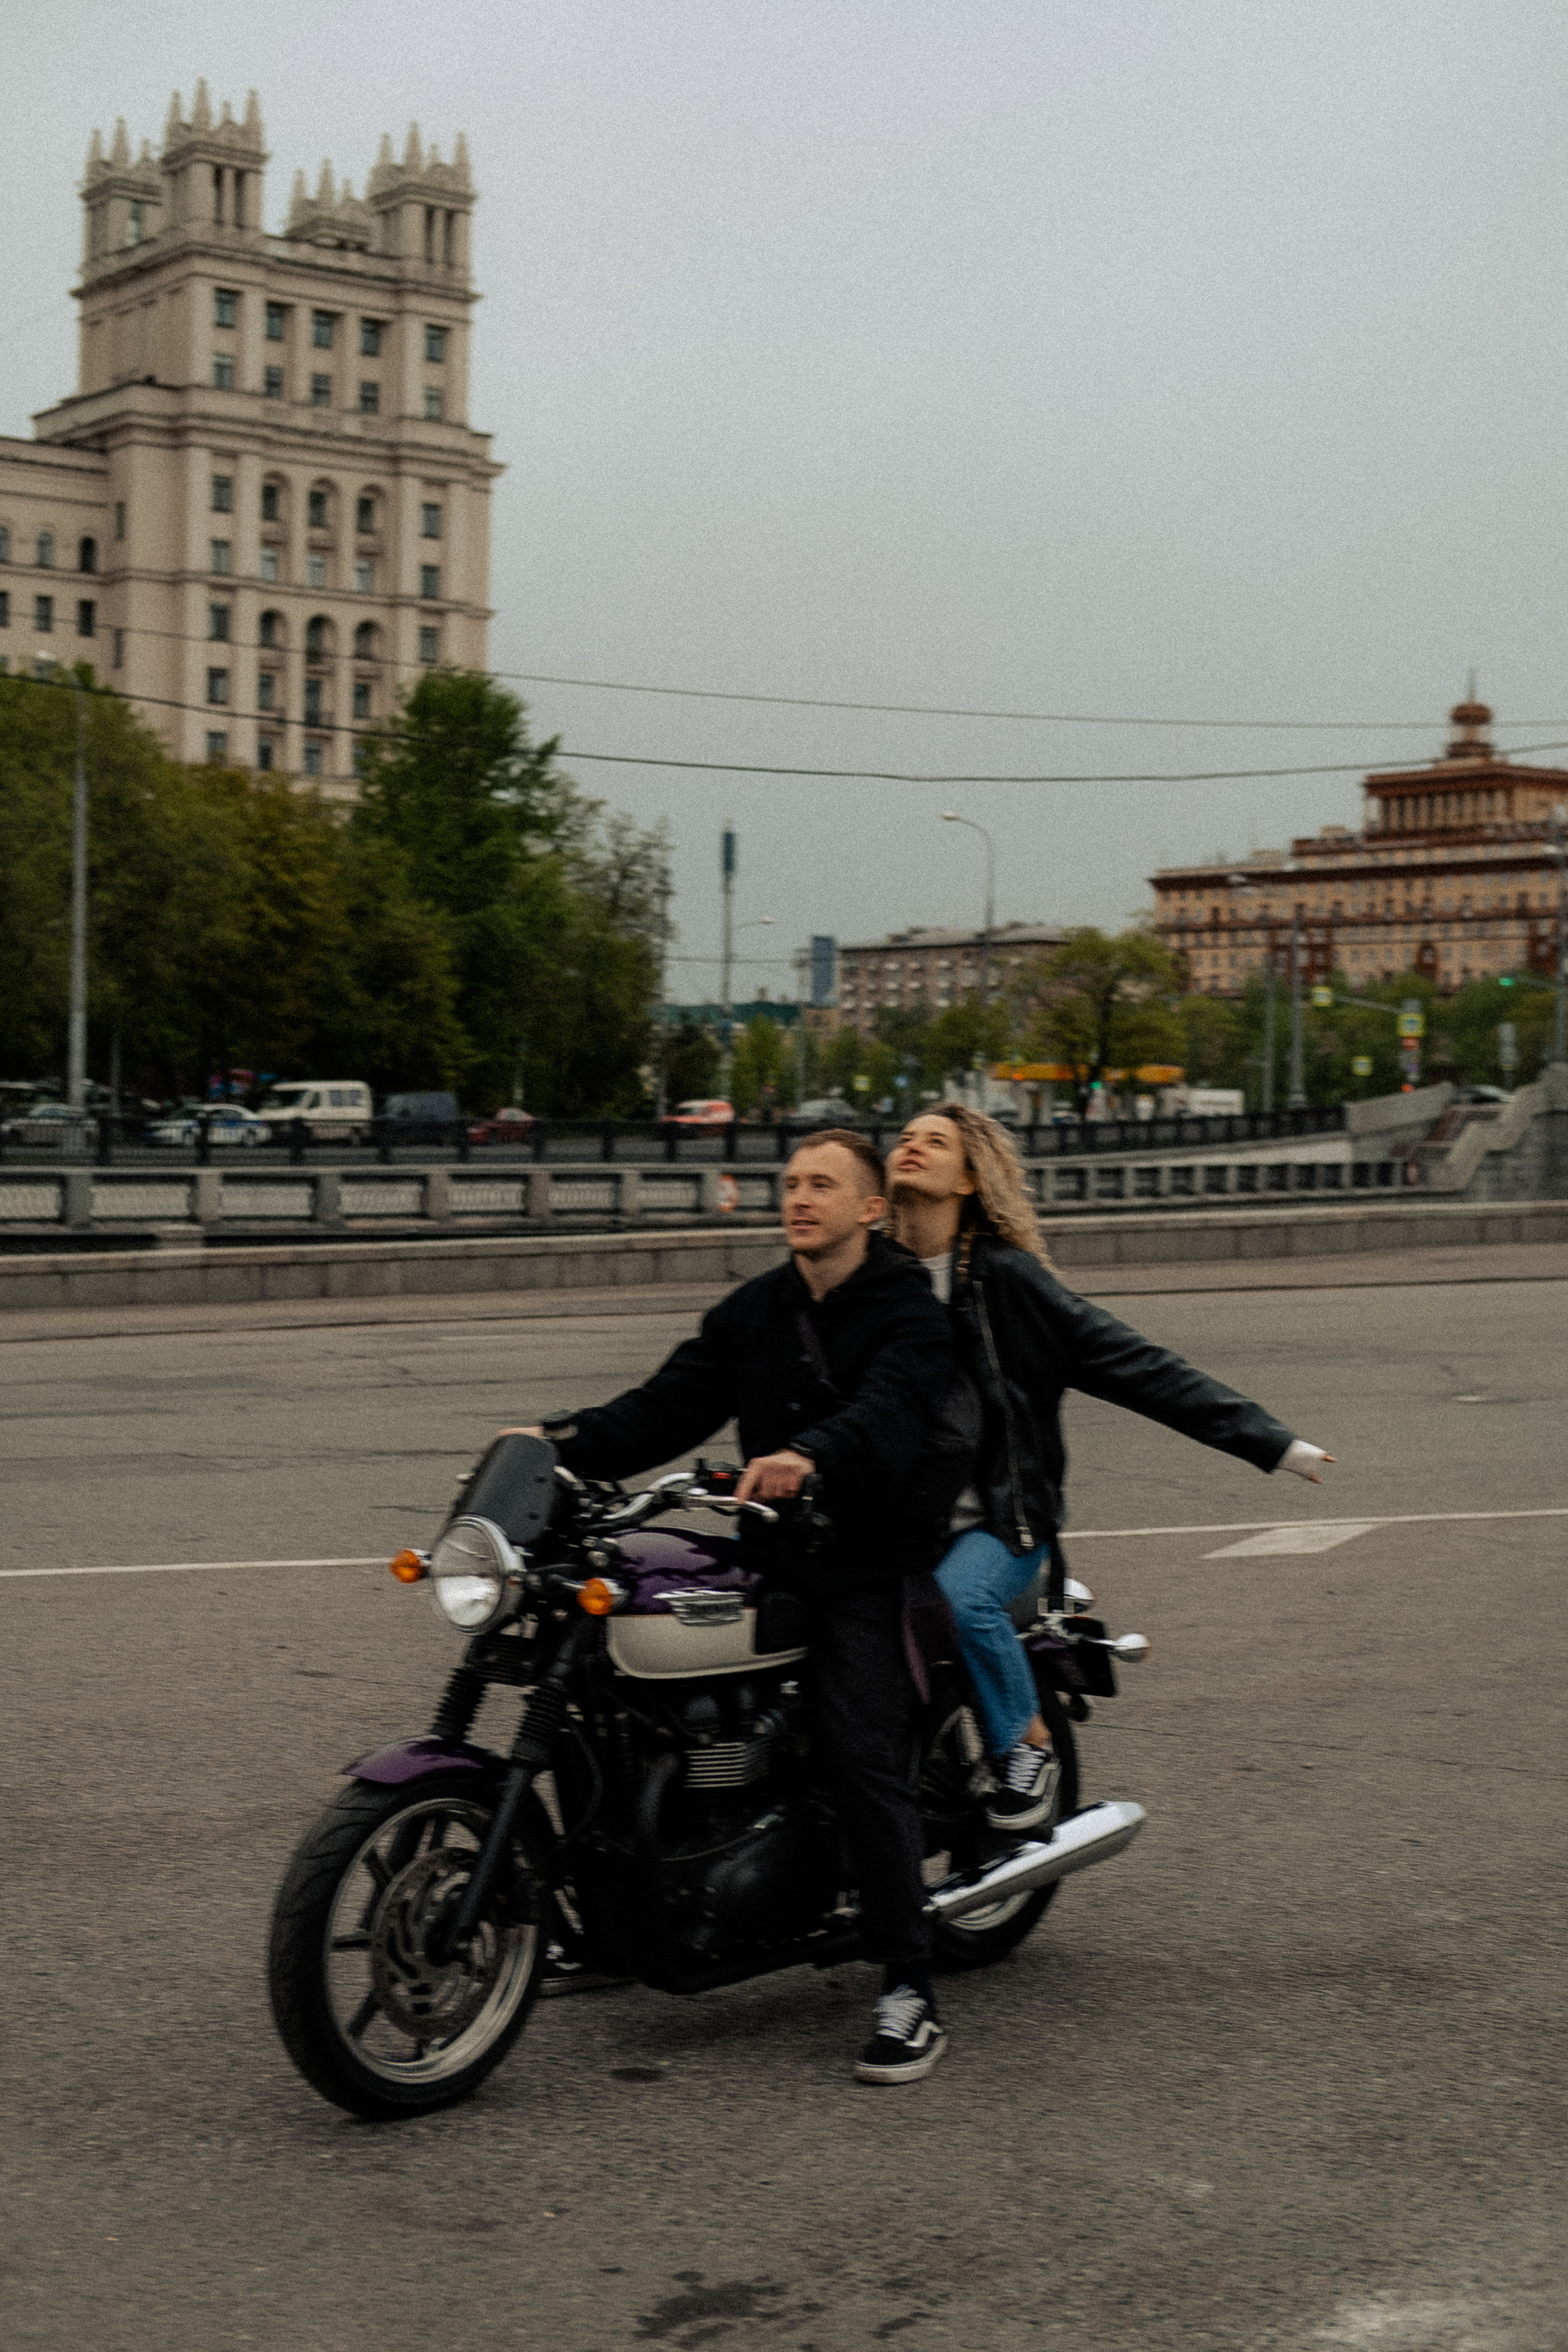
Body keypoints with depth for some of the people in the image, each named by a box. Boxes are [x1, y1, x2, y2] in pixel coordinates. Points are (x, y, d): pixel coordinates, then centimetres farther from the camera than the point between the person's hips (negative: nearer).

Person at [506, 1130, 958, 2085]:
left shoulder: (912, 1315, -5)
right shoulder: (753, 1312, 15)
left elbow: (889, 1411, -25)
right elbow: (670, 1407, 6)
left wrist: (810, 1454, -46)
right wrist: (567, 1448, -10)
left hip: (873, 1566, -6)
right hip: (770, 1558, 6)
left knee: (865, 1757, -17)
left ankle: (911, 1994, -12)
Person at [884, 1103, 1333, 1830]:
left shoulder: (1003, 1277, -5)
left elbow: (1129, 1363, -5)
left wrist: (1267, 1440, -7)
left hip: (998, 1519, -4)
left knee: (960, 1598, -32)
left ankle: (1028, 1743, -5)